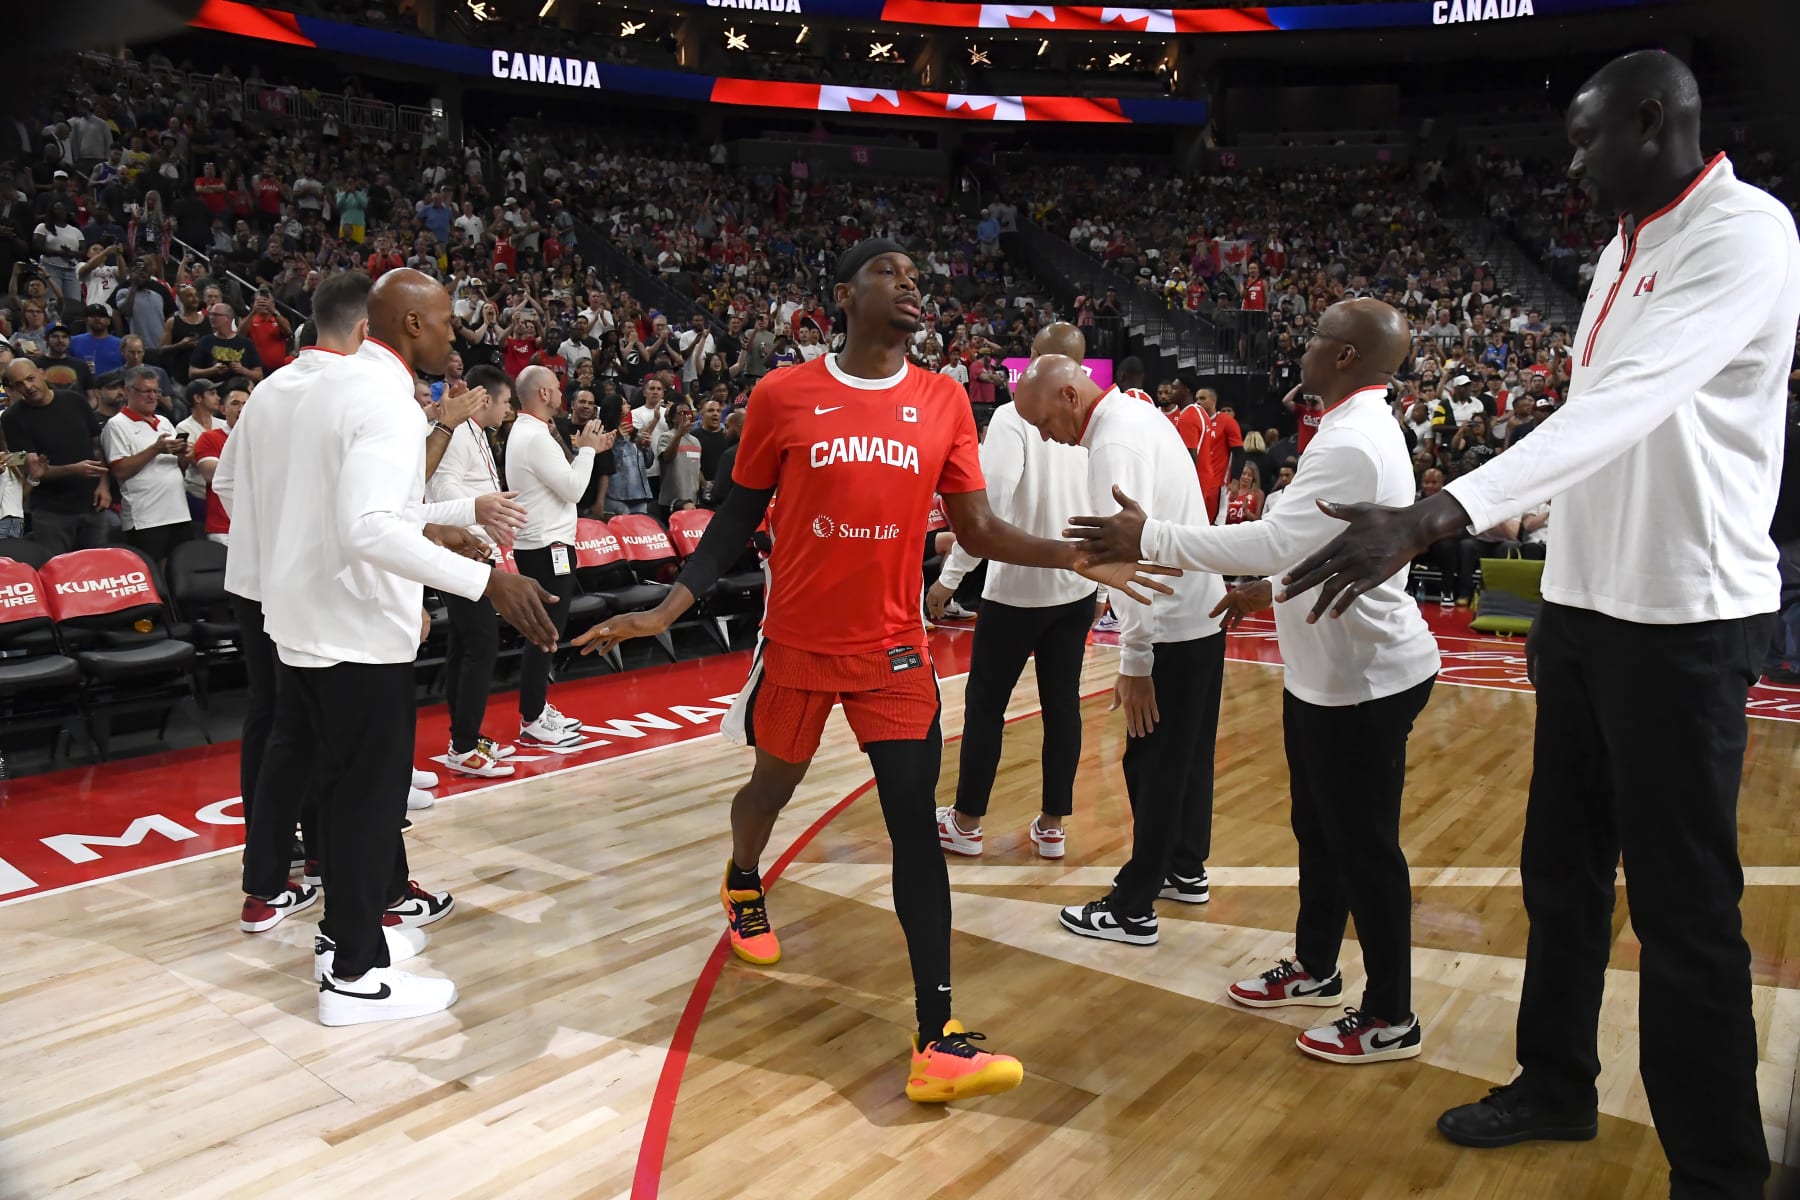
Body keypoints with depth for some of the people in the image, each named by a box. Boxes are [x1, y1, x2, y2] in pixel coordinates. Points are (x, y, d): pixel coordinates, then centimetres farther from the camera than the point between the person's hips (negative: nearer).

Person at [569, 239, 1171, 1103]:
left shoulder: (943, 401, 1)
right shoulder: (782, 395, -5)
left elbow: (978, 530, 2)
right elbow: (738, 519, 3)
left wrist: (1077, 556, -11)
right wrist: (664, 611, -6)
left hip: (895, 649, 1)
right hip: (799, 641, 0)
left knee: (915, 821, -8)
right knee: (774, 783, 18)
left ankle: (936, 1041, -7)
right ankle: (743, 885, 54)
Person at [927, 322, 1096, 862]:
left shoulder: (1014, 417, -14)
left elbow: (990, 504, -22)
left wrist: (950, 578, -16)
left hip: (1018, 586, -5)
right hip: (1078, 586, 5)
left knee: (985, 703, 7)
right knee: (1062, 704, 11)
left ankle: (966, 822, 17)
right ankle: (1053, 825, 18)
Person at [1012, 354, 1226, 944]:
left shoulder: (1115, 443, -21)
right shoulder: (1139, 414, 9)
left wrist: (1134, 660, -23)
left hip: (1172, 625, -10)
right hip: (1202, 609, 10)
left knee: (1154, 764, -1)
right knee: (1187, 753, 20)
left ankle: (1132, 911, 9)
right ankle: (1186, 869, 34)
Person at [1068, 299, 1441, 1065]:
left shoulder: (1351, 443, -24)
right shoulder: (1356, 428, 11)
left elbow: (1274, 540, -31)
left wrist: (1149, 538, -28)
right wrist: (1269, 588, 25)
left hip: (1365, 680, -11)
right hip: (1330, 671, 11)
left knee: (1364, 846, 1)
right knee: (1319, 830, 21)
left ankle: (1390, 1020, 16)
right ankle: (1315, 969, 38)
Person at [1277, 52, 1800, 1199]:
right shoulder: (1626, 249, 13)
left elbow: (1623, 408, -31)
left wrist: (1432, 519, -41)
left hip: (1684, 618, -8)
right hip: (1588, 607, 8)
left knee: (1684, 909, -1)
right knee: (1561, 870, 16)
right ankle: (1556, 1085, 33)